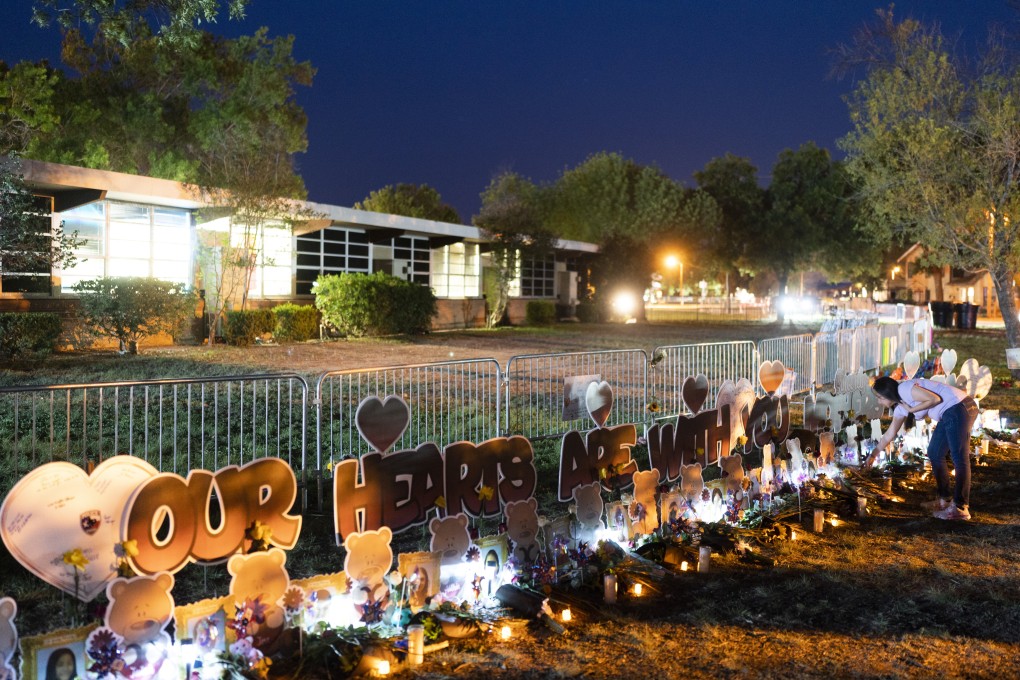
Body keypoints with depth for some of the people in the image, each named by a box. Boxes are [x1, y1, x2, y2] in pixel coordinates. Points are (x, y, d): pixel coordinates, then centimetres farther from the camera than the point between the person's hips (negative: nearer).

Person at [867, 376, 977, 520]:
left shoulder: (904, 389, -12)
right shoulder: (900, 407, 16)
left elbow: (935, 399, -20)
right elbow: (889, 435, 23)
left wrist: (911, 409, -9)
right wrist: (873, 455, 27)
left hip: (959, 408, -10)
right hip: (949, 415, 10)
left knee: (959, 458, -10)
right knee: (934, 454, 14)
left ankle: (961, 508, -10)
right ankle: (945, 498, 23)